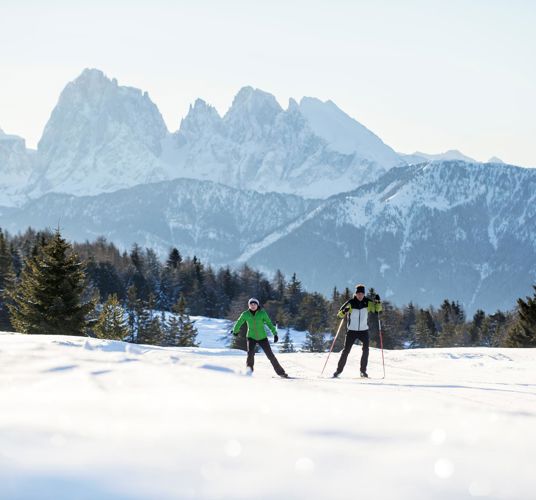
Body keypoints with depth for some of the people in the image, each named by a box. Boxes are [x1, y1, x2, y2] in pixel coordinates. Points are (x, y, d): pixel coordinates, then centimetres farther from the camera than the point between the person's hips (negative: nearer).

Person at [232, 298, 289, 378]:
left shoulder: (262, 313, -9)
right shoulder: (245, 314, -5)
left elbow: (269, 323, -8)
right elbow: (239, 322, 11)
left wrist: (275, 333, -17)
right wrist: (235, 331, 25)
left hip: (262, 337, 0)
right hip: (251, 337, 0)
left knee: (270, 355, -1)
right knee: (250, 353, -25)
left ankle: (280, 372, 10)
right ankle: (249, 370, -6)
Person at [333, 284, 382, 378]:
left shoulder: (368, 303, -2)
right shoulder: (350, 303, -10)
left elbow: (377, 309, 1)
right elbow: (339, 314, -8)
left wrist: (377, 302, -18)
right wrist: (344, 311, -31)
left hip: (364, 331, 2)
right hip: (351, 331, -2)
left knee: (366, 349, -12)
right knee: (346, 350, -4)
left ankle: (363, 371, -2)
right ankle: (339, 370, 3)